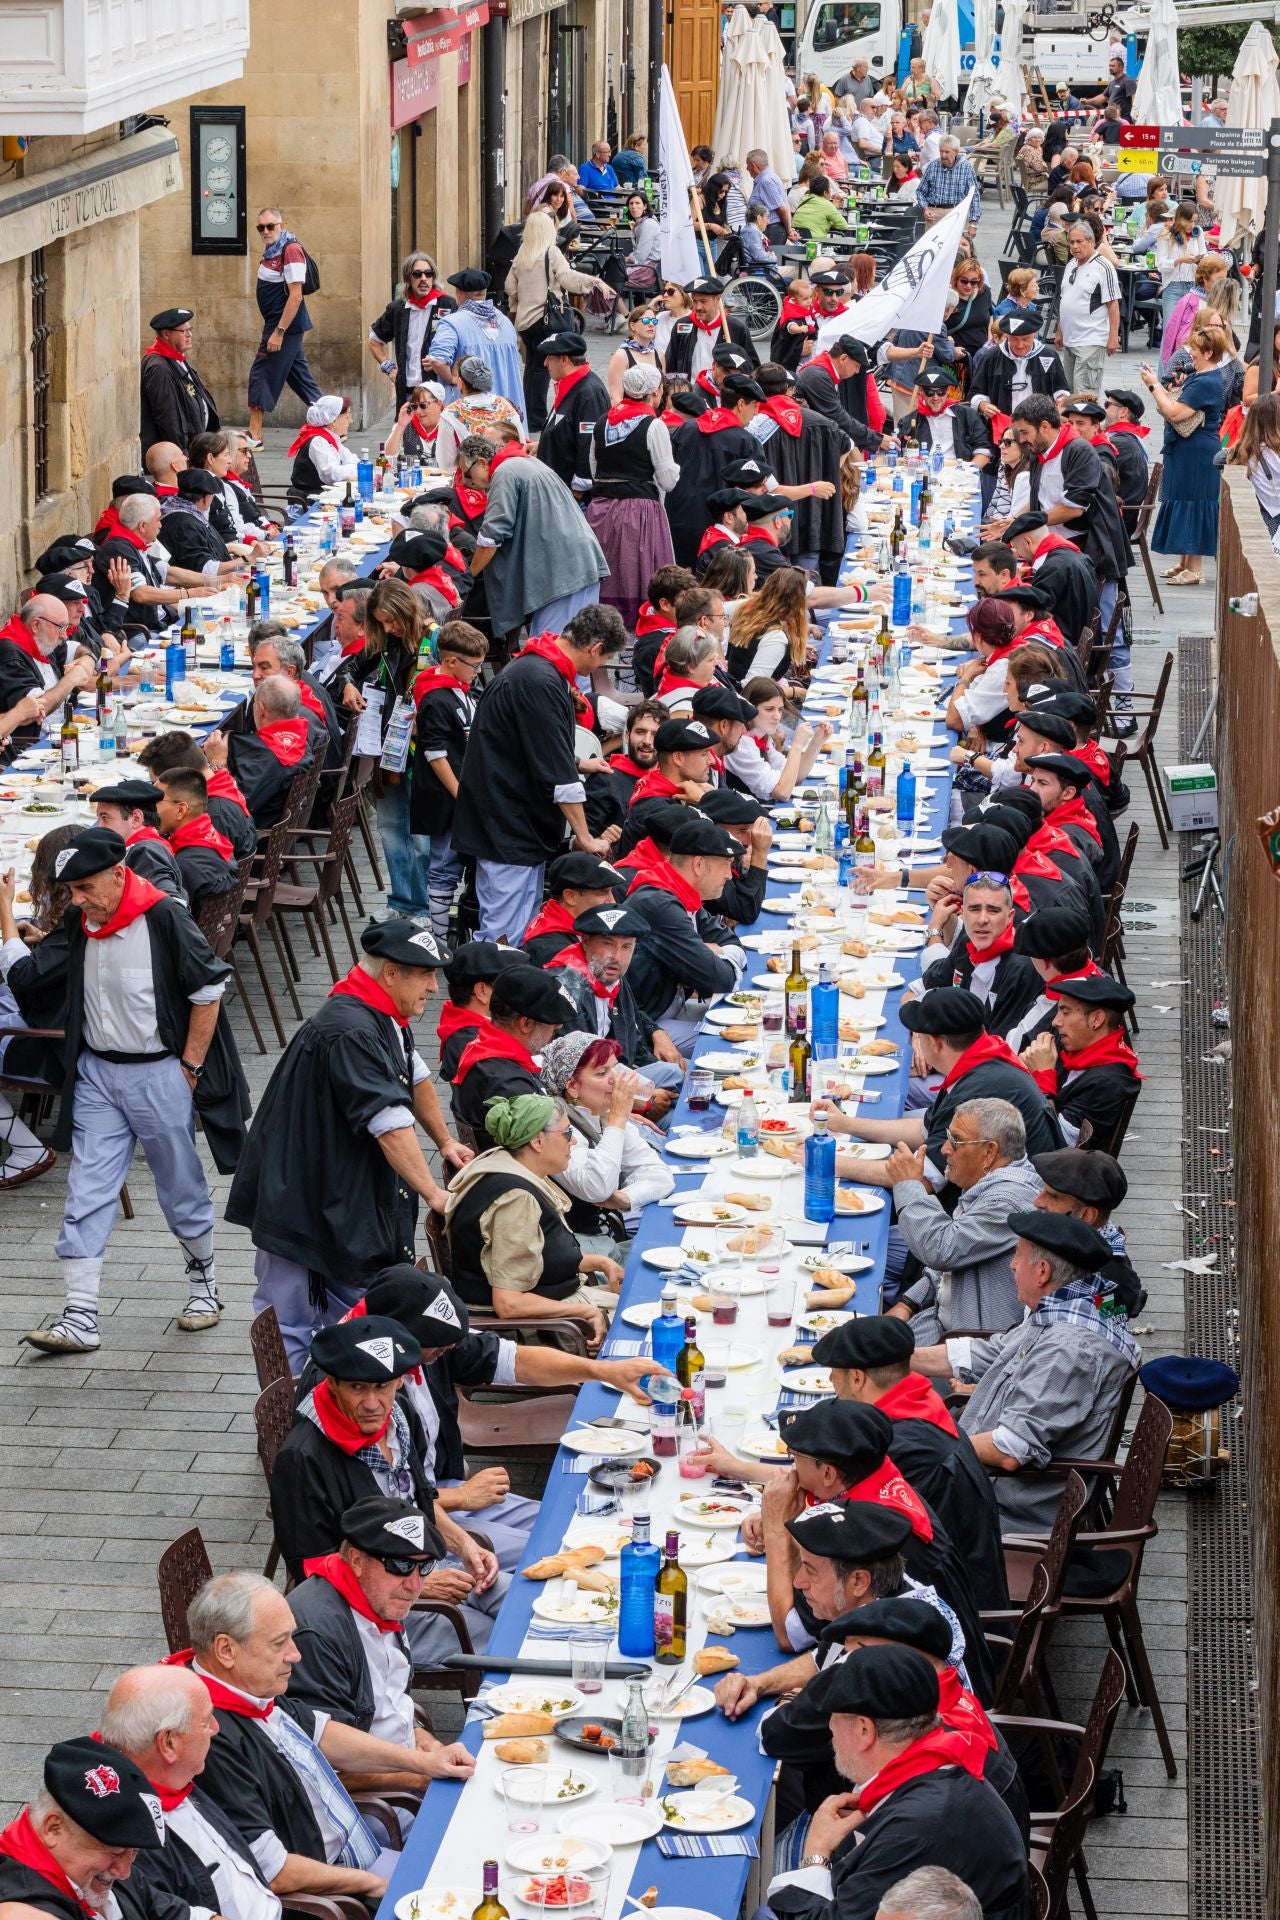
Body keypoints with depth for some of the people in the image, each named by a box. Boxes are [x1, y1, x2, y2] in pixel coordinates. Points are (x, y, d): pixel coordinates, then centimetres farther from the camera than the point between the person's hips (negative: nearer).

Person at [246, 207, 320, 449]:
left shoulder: (291, 250, -17)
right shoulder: (273, 251, 13)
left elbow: (295, 296, -22)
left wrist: (279, 332, -24)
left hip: (286, 325, -10)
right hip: (278, 324, 10)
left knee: (261, 373, -8)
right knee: (300, 376, 14)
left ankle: (254, 436, -6)